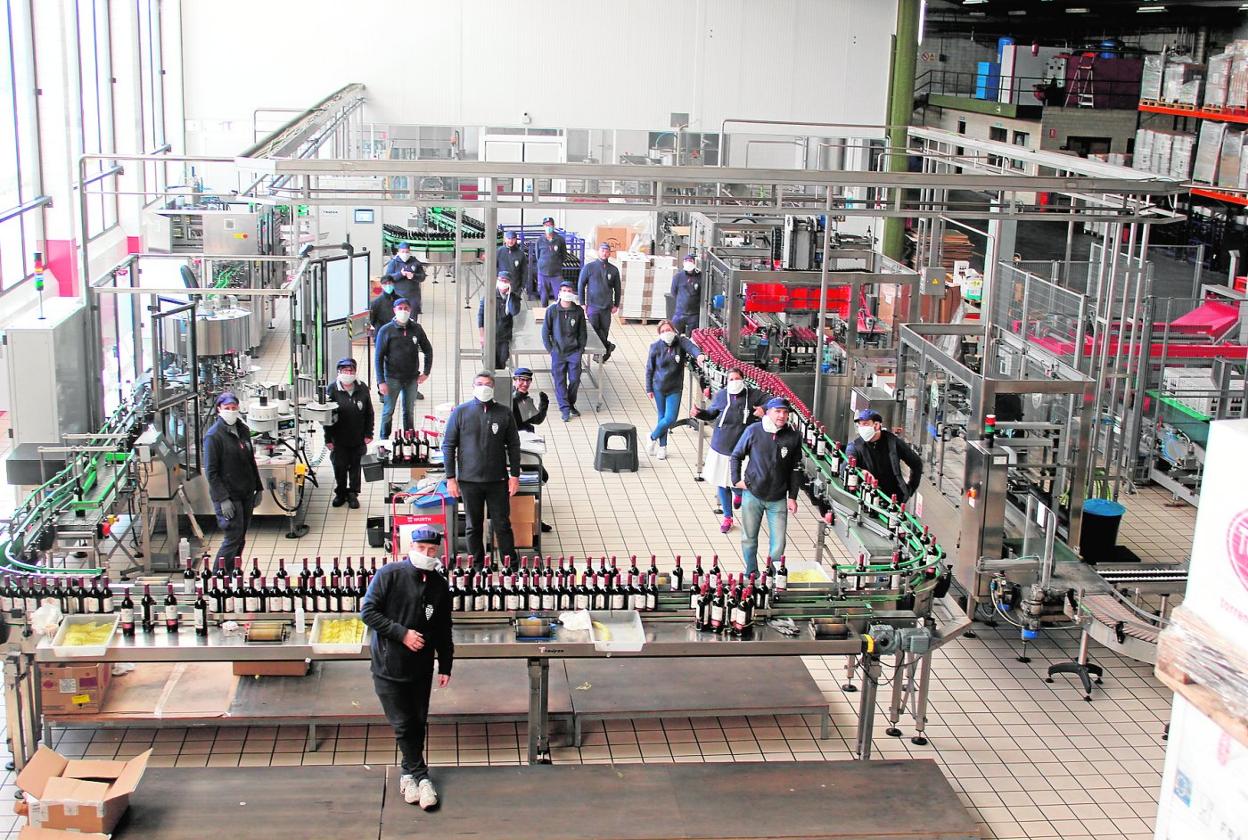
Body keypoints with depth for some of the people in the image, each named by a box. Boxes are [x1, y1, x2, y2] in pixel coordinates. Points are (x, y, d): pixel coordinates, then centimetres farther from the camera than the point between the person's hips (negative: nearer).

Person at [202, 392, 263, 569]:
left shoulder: (243, 430, 9)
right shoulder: (213, 435, -13)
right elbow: (211, 471, -14)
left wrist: (258, 488, 15)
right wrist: (223, 499, -18)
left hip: (246, 494, 7)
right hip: (228, 497, -7)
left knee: (240, 539, 11)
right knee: (233, 538, -8)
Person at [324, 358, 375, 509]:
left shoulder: (362, 389, -4)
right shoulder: (332, 389, -11)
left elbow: (369, 413, 4)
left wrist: (368, 434, 2)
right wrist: (328, 439, -9)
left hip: (358, 438, 2)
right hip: (339, 438, -1)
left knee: (355, 467, 11)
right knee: (339, 467, 8)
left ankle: (353, 494, 25)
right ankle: (340, 493, 27)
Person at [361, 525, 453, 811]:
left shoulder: (439, 585, 2)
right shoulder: (389, 575, -12)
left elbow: (443, 630, 10)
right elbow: (368, 612, -12)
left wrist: (446, 666, 9)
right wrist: (402, 633, -18)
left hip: (421, 667, 4)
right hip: (388, 666, -4)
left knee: (418, 723, 9)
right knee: (403, 724, 0)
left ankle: (409, 773, 26)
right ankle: (421, 776, 13)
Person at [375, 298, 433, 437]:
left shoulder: (416, 329, 2)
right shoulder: (386, 330, -6)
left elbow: (428, 350, 13)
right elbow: (378, 357, -6)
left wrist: (426, 372, 4)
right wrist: (381, 381, -11)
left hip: (412, 378, 3)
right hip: (392, 378, -2)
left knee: (409, 412, 11)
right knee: (388, 411, 3)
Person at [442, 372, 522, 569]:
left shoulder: (504, 413, 3)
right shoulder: (461, 412, 1)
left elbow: (513, 446, 8)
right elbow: (448, 445, 2)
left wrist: (514, 475, 1)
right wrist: (450, 477, -3)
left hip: (498, 480, 0)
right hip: (469, 480, 0)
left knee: (502, 525, 3)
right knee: (474, 526, 8)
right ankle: (477, 567, 18)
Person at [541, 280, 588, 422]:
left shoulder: (578, 311, -1)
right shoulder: (552, 310, -5)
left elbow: (583, 332, 8)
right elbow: (545, 330, 2)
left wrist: (581, 349, 4)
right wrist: (550, 349, -1)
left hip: (574, 352, 1)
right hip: (558, 352, -1)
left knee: (575, 379, 1)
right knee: (560, 381, 0)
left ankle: (571, 404, 22)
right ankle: (564, 408, 7)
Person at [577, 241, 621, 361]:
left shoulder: (613, 270, 5)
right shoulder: (589, 267, -1)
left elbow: (617, 289, 13)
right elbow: (581, 285, 3)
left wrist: (616, 305, 9)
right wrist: (582, 303, 0)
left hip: (606, 307, 2)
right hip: (592, 305, -2)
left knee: (604, 331, 4)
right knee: (594, 329, -14)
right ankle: (608, 346, 1)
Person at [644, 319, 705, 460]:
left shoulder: (681, 342, -8)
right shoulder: (656, 347, -8)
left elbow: (691, 347, -29)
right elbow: (649, 369, 0)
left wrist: (698, 354, -52)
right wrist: (649, 389, 0)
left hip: (674, 389, 0)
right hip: (659, 387, 0)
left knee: (671, 419, -5)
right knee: (662, 416, 10)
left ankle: (653, 436, 22)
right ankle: (662, 446, 26)